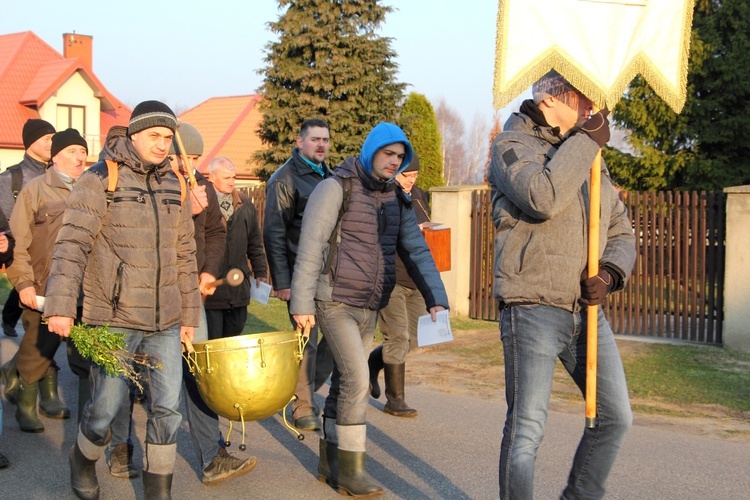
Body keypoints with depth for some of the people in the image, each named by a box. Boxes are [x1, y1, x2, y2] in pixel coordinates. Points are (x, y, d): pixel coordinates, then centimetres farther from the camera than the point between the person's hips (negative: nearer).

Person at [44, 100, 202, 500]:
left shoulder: (175, 187, 11)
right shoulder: (99, 180, -4)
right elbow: (72, 244, -12)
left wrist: (190, 314, 16)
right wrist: (60, 304, -22)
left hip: (165, 321, 5)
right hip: (113, 318, -4)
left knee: (167, 408, 3)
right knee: (106, 406, 3)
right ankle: (83, 459, 34)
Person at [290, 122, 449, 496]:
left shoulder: (396, 199, 10)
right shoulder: (337, 189, -9)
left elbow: (416, 251, 6)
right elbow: (310, 248, -12)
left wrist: (436, 299, -5)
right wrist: (302, 303, -16)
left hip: (370, 307, 7)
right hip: (335, 301, -7)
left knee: (345, 382, 13)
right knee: (357, 380, -13)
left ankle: (329, 463, 24)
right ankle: (351, 469, -2)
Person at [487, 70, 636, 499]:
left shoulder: (590, 156, 17)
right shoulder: (513, 145, -3)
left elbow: (621, 230, 18)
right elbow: (542, 197, -25)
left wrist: (610, 274, -3)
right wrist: (587, 141, -14)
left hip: (586, 311, 7)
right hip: (533, 307, -7)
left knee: (616, 417, 10)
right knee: (527, 429, -3)